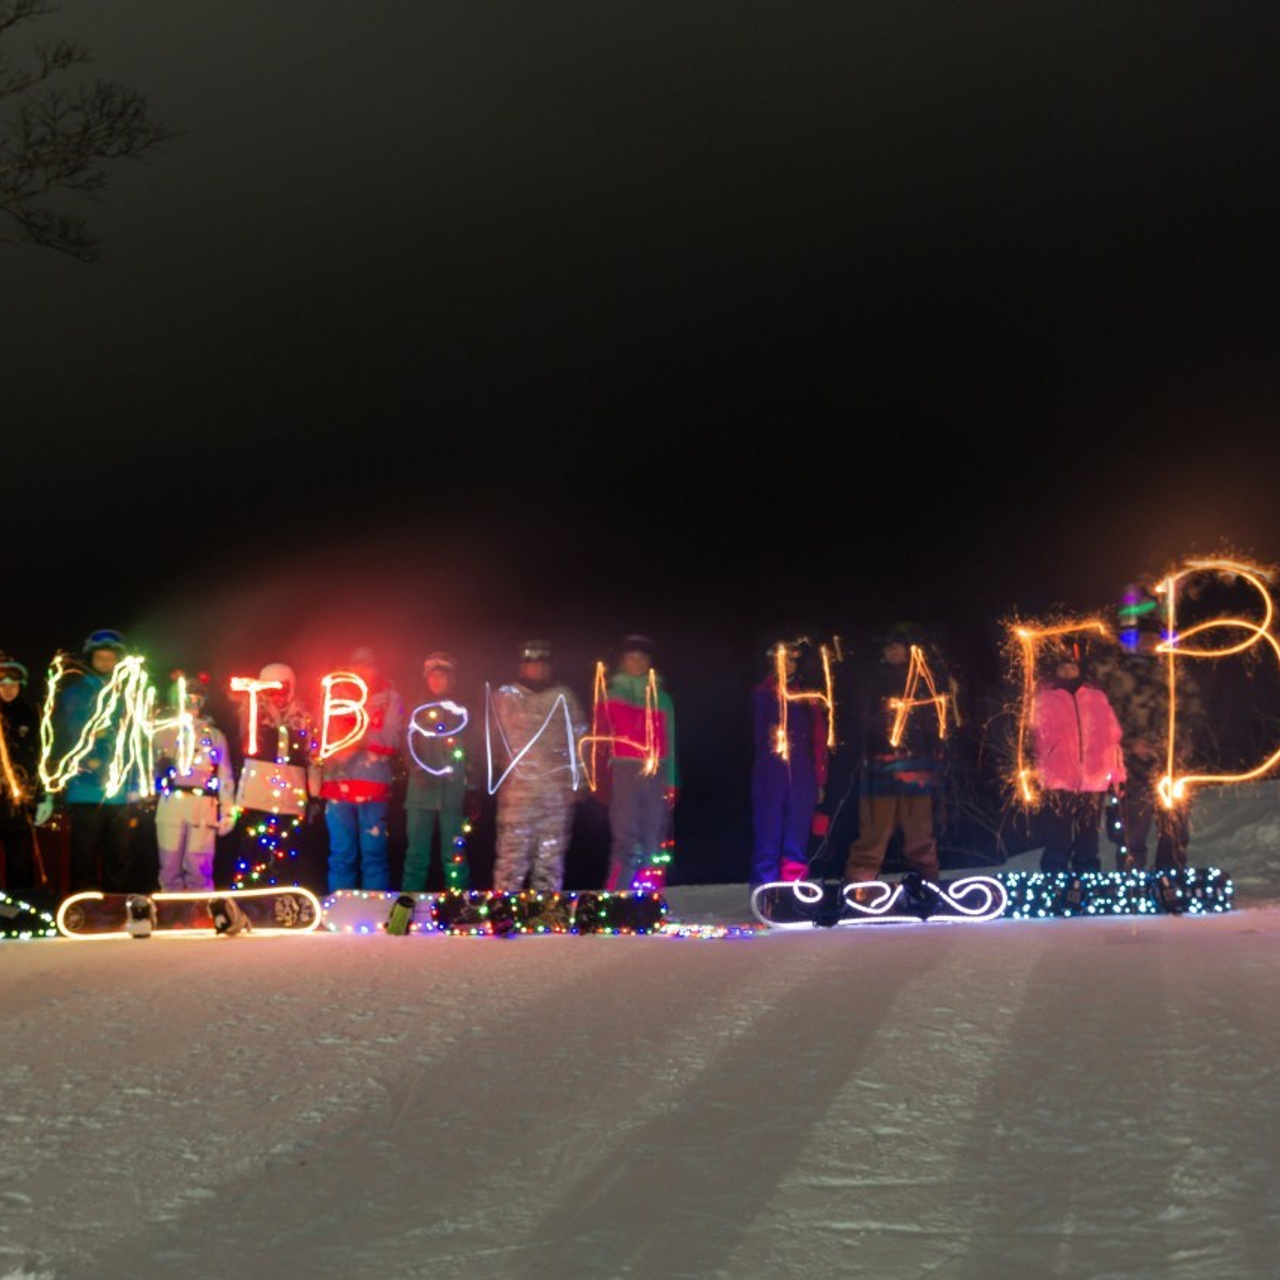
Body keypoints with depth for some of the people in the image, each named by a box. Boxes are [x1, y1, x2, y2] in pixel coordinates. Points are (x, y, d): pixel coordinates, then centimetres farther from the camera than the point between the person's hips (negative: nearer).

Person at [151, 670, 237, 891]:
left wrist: (228, 812, 5)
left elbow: (225, 776, 10)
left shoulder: (214, 735, 14)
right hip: (170, 804, 1)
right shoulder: (162, 734, 13)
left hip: (203, 805, 0)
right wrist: (161, 765, -8)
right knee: (170, 865, 1)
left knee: (199, 868, -3)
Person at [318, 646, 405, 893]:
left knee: (374, 856, -2)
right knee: (341, 857, 3)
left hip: (375, 788, -2)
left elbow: (392, 742, -4)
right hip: (339, 786, 2)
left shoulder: (389, 698, 7)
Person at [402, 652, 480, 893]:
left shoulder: (462, 713, 11)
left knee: (454, 856, -3)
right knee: (417, 855, 0)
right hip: (421, 791, 1)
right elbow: (409, 751, 11)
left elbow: (473, 755, 7)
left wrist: (472, 792, -2)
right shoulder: (417, 712, 15)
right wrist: (419, 773, -9)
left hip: (454, 792, -1)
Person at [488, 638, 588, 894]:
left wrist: (576, 782, 2)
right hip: (518, 790, -1)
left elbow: (579, 740, 9)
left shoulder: (565, 697, 9)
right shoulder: (505, 696, 8)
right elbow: (490, 739, 10)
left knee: (551, 858, 5)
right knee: (513, 855, -6)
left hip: (558, 792, 2)